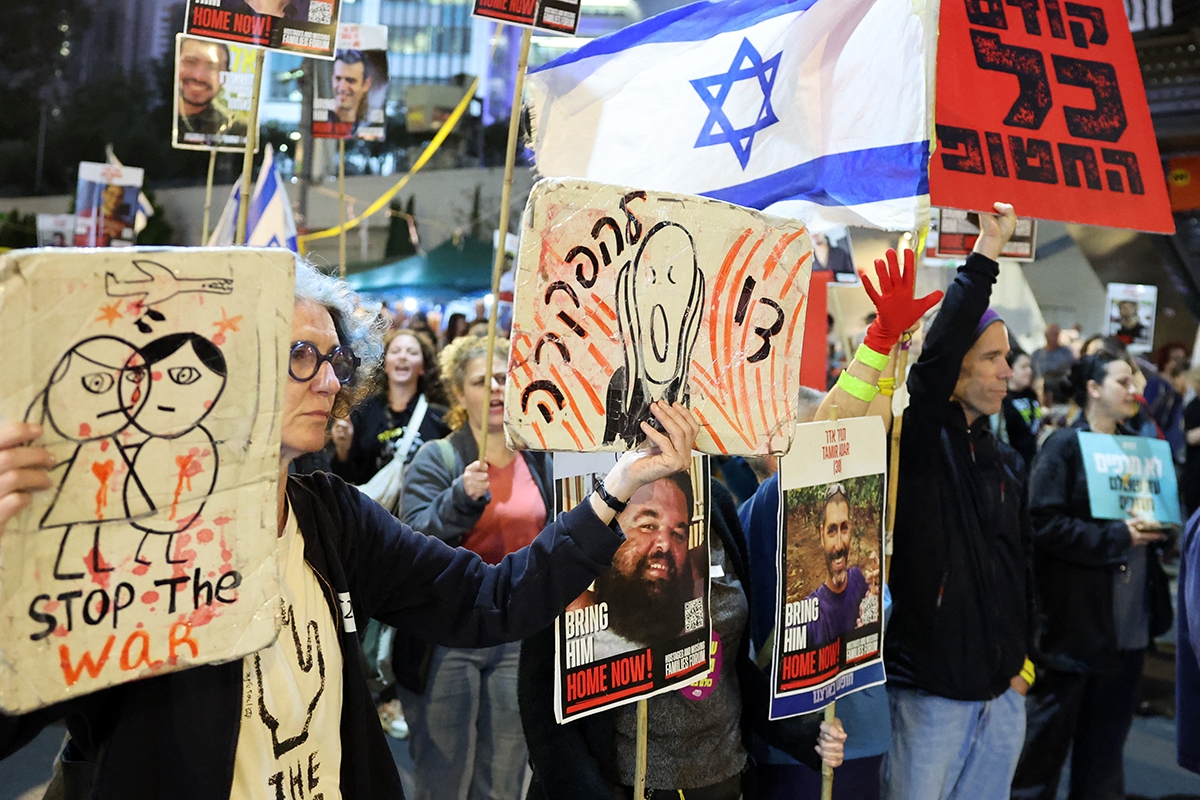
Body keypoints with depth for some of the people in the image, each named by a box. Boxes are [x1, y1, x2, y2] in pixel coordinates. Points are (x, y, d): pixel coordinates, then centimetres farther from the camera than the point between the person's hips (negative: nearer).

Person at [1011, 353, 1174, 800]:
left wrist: (1152, 529, -2)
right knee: (1050, 726, 4)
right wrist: (1116, 537, -20)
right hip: (1076, 616, -6)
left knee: (1109, 729, 15)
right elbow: (1044, 523, -17)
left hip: (1128, 620, 6)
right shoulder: (1065, 447, -8)